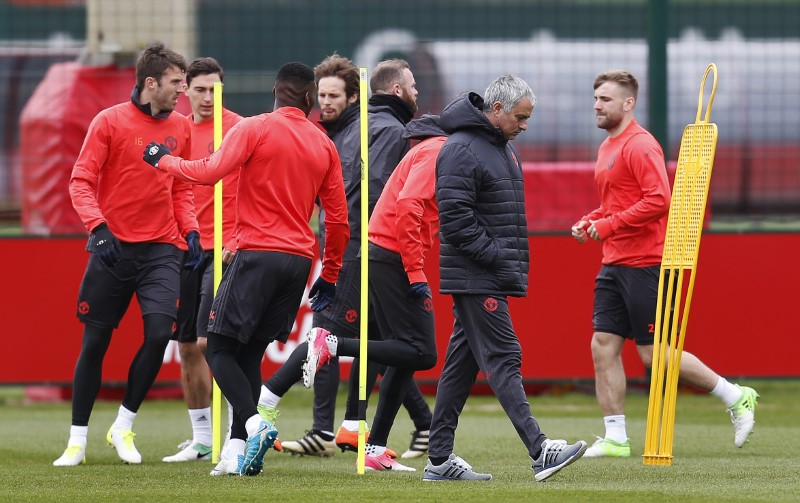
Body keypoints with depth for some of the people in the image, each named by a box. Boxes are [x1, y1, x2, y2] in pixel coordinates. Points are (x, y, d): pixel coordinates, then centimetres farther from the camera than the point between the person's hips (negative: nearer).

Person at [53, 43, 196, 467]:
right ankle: (77, 441, 14)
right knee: (95, 343, 2)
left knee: (159, 333, -15)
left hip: (160, 250, 3)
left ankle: (124, 427, 3)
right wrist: (98, 227, -21)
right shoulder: (110, 122, -5)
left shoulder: (180, 128, 8)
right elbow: (81, 182, -7)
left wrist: (190, 230, 2)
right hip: (113, 249, -3)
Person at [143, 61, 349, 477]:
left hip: (258, 255, -5)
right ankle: (237, 451, 4)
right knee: (250, 355, 12)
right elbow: (338, 218, 14)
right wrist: (330, 276, 23)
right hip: (299, 262, 5)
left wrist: (164, 160, 3)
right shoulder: (324, 145, 12)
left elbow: (210, 172, -14)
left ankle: (255, 423, -23)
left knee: (220, 349, 0)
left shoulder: (255, 129, -3)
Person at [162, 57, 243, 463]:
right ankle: (200, 438, 14)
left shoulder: (238, 129, -5)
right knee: (186, 346, 6)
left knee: (209, 341, -14)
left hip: (223, 250, -6)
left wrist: (237, 241, -17)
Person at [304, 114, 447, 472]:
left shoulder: (428, 150, 20)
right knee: (422, 354, -12)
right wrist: (416, 274, -22)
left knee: (405, 357, 10)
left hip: (382, 255, 10)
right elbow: (408, 206, -21)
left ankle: (375, 450, 8)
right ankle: (334, 346, -14)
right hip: (394, 258, -10)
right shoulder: (437, 151, -10)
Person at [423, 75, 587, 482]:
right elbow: (456, 219, -19)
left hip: (492, 277, 10)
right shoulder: (462, 150, -14)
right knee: (503, 359, -13)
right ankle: (540, 452, -20)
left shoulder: (503, 148, 18)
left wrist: (517, 265, 15)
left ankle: (440, 460, 10)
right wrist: (498, 259, -18)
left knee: (462, 364, 9)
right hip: (475, 277, -10)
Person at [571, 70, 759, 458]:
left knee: (653, 354, -6)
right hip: (614, 265, 10)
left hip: (643, 265, -10)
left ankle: (736, 397, 8)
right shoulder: (607, 148, 17)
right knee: (603, 346, 2)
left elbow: (659, 200, -24)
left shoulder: (640, 146, -14)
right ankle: (615, 438, 6)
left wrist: (609, 225, -21)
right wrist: (589, 222, 10)